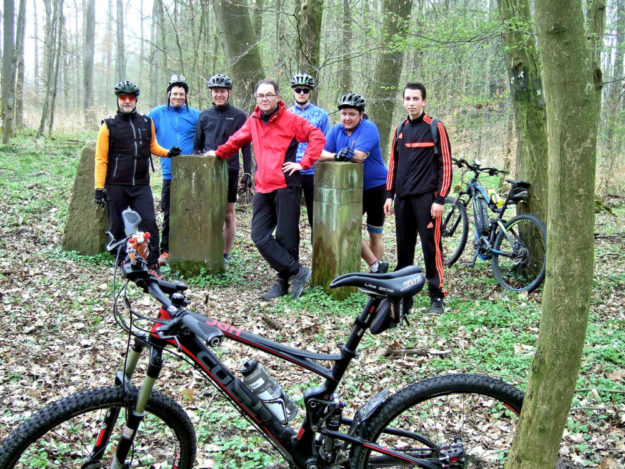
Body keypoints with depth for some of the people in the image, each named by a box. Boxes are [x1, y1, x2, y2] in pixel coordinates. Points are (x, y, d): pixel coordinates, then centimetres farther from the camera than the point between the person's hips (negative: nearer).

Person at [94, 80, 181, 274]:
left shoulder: (147, 123, 9)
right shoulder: (109, 125, 0)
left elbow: (152, 146, 23)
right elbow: (101, 159, -1)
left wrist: (168, 152, 2)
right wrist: (99, 187, -7)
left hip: (141, 185, 2)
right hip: (116, 186, -1)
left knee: (149, 223, -8)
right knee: (117, 227, 6)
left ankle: (152, 264, -3)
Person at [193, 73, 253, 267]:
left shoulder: (239, 116, 2)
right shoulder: (204, 115, 10)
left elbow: (246, 146, 3)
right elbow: (197, 146, 15)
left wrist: (247, 172, -2)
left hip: (229, 170, -2)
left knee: (228, 213, 4)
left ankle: (226, 254, 12)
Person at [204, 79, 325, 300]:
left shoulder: (291, 120, -1)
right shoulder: (253, 121, 15)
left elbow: (317, 137, -6)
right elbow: (237, 140, 32)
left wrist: (303, 163, -11)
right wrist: (219, 152, 36)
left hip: (286, 186, -5)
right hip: (263, 189, 6)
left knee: (286, 237, -2)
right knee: (260, 236, -5)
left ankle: (283, 281, 11)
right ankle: (297, 272, 1)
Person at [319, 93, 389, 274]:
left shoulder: (369, 128, -16)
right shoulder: (337, 130, 2)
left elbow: (359, 156, -29)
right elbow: (321, 154, -9)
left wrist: (337, 154, -20)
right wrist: (336, 155, -29)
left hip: (375, 186, -5)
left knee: (375, 234, 6)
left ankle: (376, 274, 18)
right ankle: (375, 266, 8)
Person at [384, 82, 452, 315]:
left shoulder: (435, 128, -4)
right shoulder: (400, 128, 13)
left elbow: (445, 165, -6)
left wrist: (440, 199, -12)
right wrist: (389, 194, 11)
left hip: (426, 197, -5)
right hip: (403, 197, 5)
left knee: (431, 246, -5)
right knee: (404, 247, 11)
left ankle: (437, 296, 2)